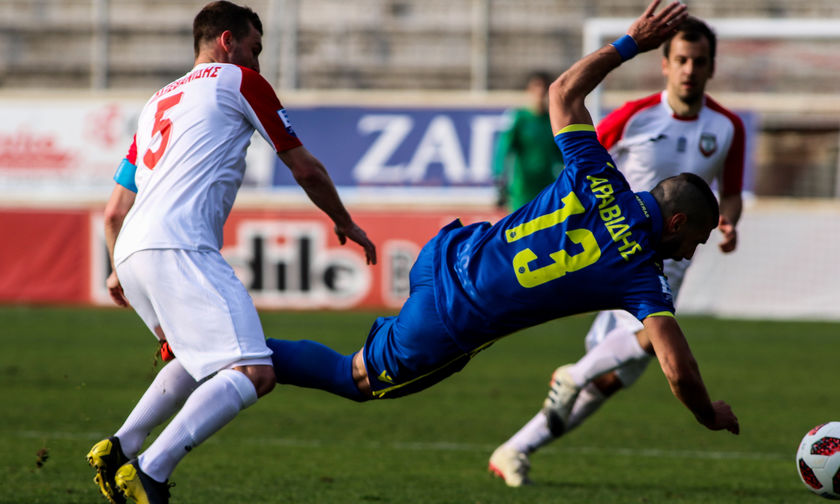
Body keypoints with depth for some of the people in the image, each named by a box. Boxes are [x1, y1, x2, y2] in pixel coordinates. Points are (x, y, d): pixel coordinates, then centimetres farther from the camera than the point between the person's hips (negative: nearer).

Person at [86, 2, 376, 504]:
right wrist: (345, 222, 32)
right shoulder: (238, 81, 11)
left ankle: (119, 449, 16)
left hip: (133, 253, 9)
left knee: (202, 358, 29)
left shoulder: (157, 102, 30)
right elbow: (305, 168, 16)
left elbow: (115, 212, 32)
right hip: (181, 249, -9)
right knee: (253, 373, -16)